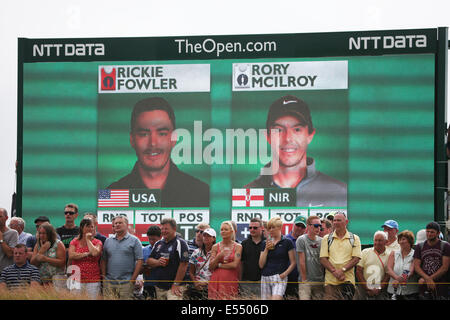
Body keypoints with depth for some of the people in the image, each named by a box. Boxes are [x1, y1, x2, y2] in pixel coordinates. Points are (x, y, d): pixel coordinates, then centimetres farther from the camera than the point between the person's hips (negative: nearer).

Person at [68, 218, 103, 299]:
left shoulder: (97, 242, 7)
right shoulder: (74, 242, 9)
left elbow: (95, 253, -14)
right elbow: (71, 255, -6)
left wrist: (88, 240, -2)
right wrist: (87, 254, -8)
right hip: (77, 280, 1)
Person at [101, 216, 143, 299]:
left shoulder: (134, 241, 3)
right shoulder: (108, 241, 15)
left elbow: (139, 261, -2)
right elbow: (103, 260, 15)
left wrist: (133, 279, -8)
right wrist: (104, 276, 3)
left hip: (126, 282, -3)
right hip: (109, 282, 3)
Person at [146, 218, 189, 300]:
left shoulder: (180, 243, -7)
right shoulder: (158, 244, 16)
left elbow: (183, 265, -13)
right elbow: (149, 261, 16)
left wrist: (176, 284, -16)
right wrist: (157, 262, -8)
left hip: (174, 287, -7)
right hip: (159, 287, 7)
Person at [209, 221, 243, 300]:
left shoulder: (238, 247, 3)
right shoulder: (215, 247, 9)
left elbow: (235, 264, -8)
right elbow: (211, 267, 4)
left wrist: (219, 265, -3)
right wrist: (218, 257, -12)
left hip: (231, 281, -2)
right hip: (217, 281, 2)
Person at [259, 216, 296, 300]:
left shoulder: (287, 242, 2)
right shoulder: (265, 243, 14)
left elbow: (293, 263, 0)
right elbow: (261, 265, 9)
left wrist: (285, 273, -14)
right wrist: (266, 249, -1)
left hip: (279, 278, -5)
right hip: (265, 278, 5)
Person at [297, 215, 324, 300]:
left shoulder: (322, 241, 7)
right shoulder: (301, 240, -5)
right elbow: (302, 262, -6)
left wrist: (324, 279, 4)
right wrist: (304, 279, -7)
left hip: (319, 281, 4)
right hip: (306, 281, -4)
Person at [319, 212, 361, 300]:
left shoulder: (354, 239, 9)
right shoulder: (326, 239, 11)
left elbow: (356, 259, -1)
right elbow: (323, 259, 3)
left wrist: (342, 270, -15)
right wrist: (334, 271, -13)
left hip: (348, 280, 0)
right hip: (330, 280, 1)